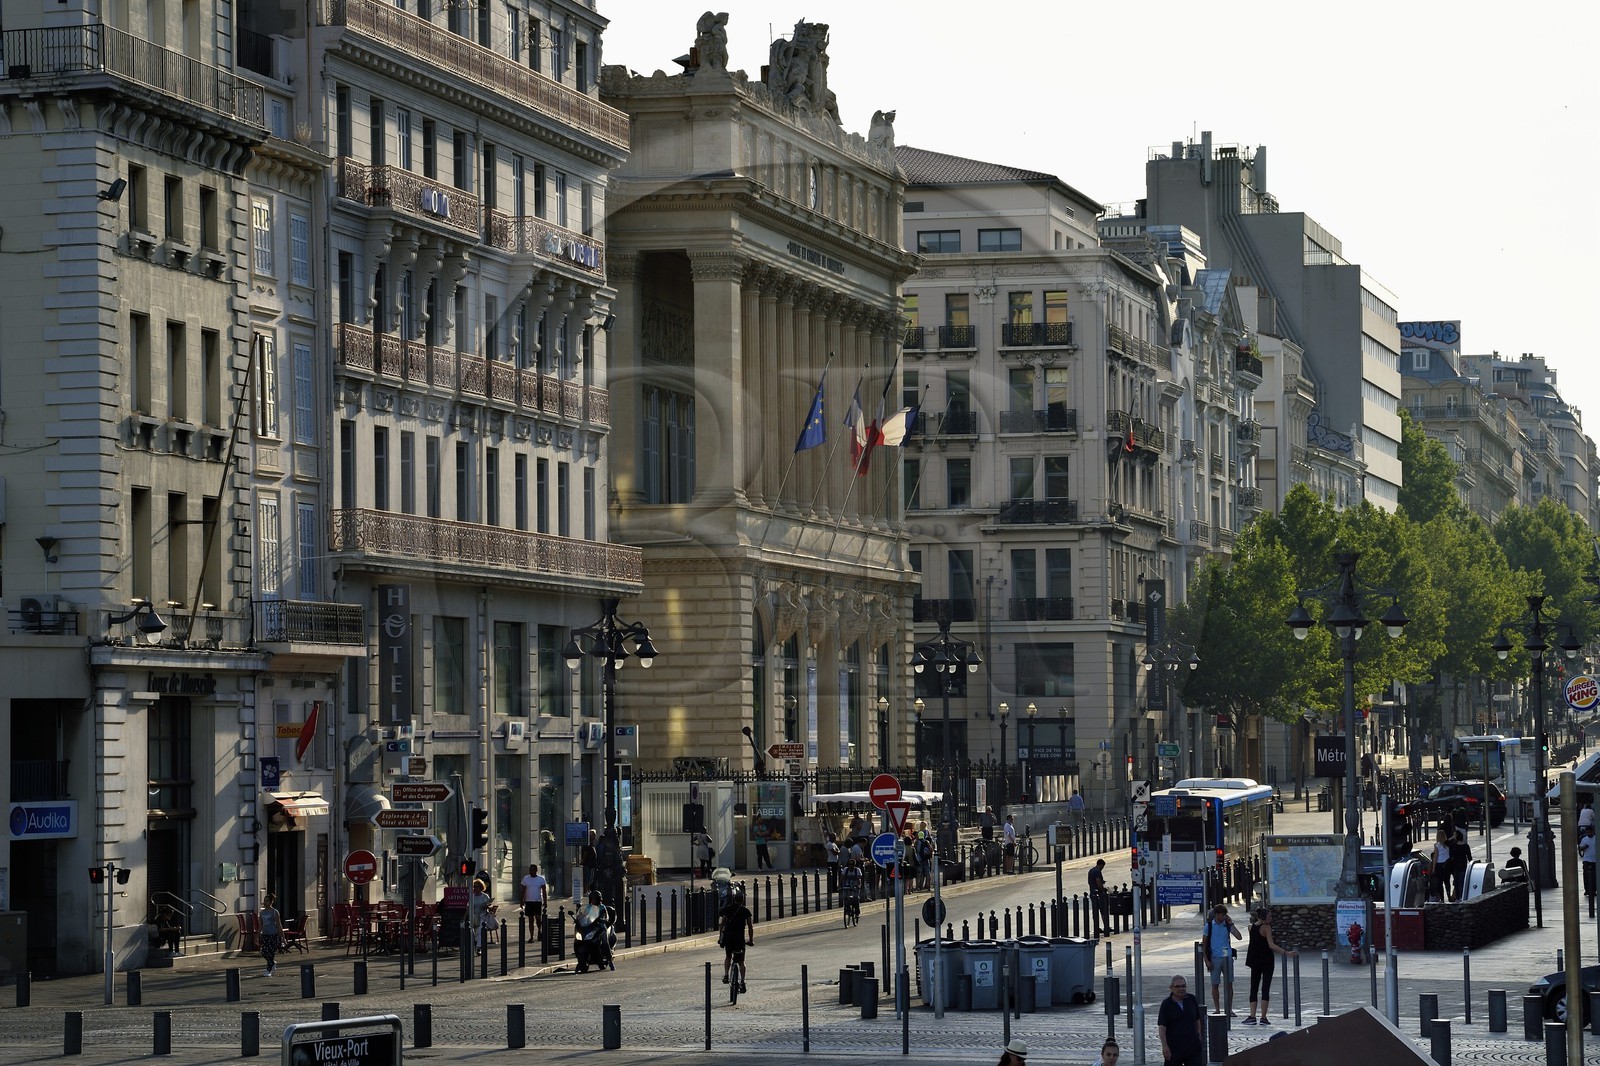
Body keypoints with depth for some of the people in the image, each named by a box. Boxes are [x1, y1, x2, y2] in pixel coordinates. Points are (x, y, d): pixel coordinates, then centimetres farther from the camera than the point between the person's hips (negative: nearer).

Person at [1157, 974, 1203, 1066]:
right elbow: (1162, 1027, -12)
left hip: (1193, 1046, 2)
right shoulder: (1166, 1004, -7)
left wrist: (1199, 1037, 15)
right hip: (1174, 1047, -2)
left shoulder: (1192, 1000, 4)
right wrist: (1164, 1046, -19)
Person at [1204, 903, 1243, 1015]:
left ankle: (1229, 1010, 7)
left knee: (1229, 984, 2)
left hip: (1227, 957, 2)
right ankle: (1217, 1010, 11)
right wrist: (1206, 960, -5)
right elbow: (1204, 943, 2)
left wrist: (1231, 924, -7)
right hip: (1215, 958, -2)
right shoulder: (1209, 925, 0)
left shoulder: (1227, 925, 6)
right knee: (1215, 984, 3)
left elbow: (1239, 937, -3)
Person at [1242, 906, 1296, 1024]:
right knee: (1265, 989, 0)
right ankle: (1263, 1017, -3)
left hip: (1255, 961, 5)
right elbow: (1271, 945, -24)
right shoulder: (1266, 928, -15)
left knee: (1253, 988, 10)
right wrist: (1286, 953, -29)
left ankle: (1252, 1016, 1)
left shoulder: (1251, 927, 3)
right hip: (1267, 961, -5)